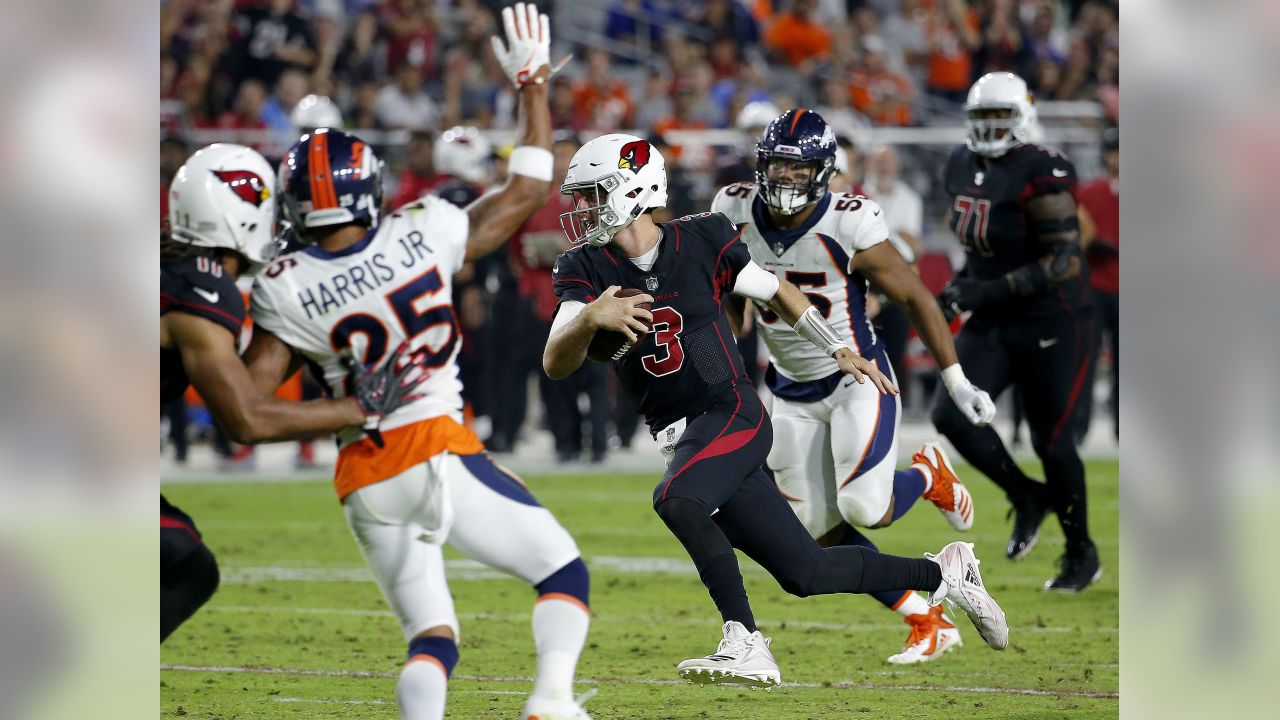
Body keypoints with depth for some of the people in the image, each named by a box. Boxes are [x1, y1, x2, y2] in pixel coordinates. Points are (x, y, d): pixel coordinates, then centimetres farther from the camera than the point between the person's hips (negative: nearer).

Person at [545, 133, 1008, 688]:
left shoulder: (701, 242, -6)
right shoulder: (586, 271, -1)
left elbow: (777, 293, 12)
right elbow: (555, 365, -14)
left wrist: (840, 350, 12)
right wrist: (590, 317, -34)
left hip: (733, 414, -4)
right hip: (681, 439, 4)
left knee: (675, 499, -34)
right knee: (804, 573, 4)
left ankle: (745, 646, -27)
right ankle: (943, 572, 24)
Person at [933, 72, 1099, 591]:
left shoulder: (1041, 175, -19)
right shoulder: (963, 167, 6)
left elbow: (1062, 261, -23)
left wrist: (992, 291, -28)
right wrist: (964, 285, 8)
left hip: (1050, 323, -7)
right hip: (992, 324, 7)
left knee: (1051, 440, 1)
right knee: (952, 416, -11)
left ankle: (1082, 554, 20)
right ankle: (1025, 497, 13)